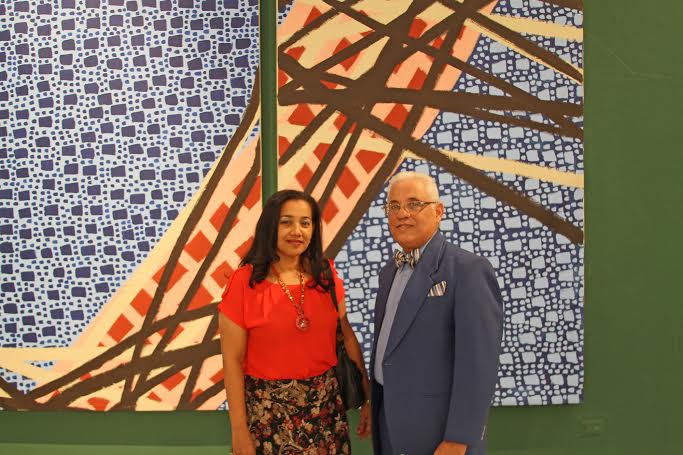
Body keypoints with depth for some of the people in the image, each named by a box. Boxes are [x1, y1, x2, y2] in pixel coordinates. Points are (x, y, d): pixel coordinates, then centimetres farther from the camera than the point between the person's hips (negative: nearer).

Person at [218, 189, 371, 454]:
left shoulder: (326, 275, 1)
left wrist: (368, 396, 5)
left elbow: (347, 335, 8)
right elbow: (233, 361, -9)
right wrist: (239, 431, -11)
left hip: (325, 404, 4)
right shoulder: (245, 282, -11)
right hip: (268, 411, -3)